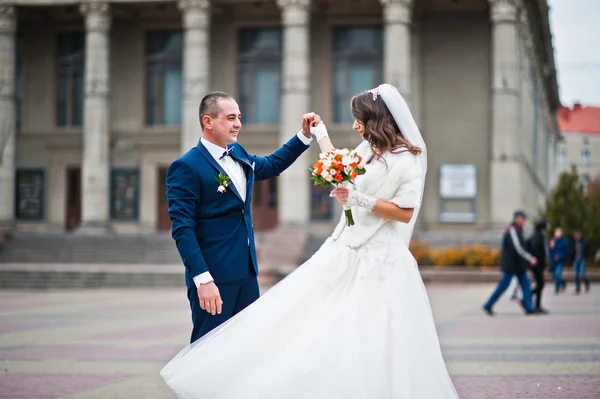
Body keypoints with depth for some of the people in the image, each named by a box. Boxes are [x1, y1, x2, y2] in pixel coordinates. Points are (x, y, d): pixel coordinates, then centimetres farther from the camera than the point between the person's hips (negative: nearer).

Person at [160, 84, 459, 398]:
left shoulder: (408, 159, -11)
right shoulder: (368, 149, 10)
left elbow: (405, 213, -15)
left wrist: (357, 199, -19)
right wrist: (320, 134, 29)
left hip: (379, 262, -7)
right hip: (345, 253, 7)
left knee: (372, 351, -5)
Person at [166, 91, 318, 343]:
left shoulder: (238, 155, 11)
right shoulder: (186, 167, -13)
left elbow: (272, 164, 31)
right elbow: (182, 229, -17)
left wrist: (305, 135, 19)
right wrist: (202, 280, -23)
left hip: (246, 272, 8)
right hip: (214, 277, -8)